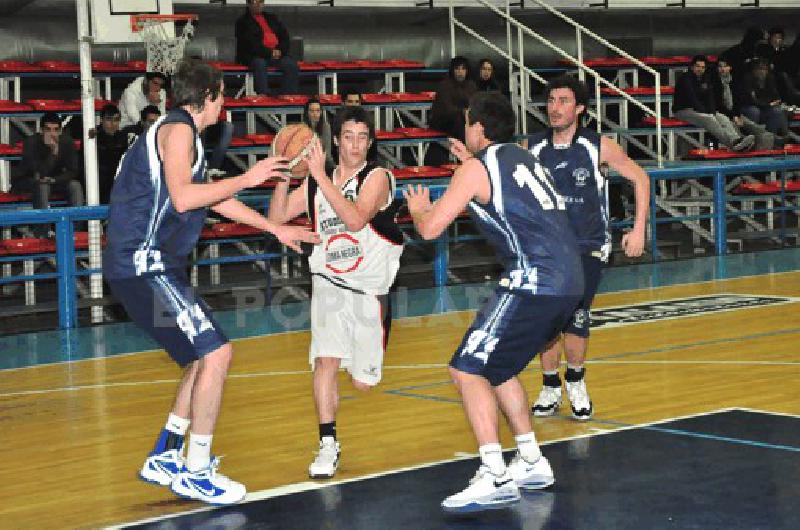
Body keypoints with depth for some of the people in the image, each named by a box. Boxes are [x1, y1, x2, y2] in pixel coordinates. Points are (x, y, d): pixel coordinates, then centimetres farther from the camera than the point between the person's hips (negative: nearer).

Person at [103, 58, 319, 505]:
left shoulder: (181, 132, 21)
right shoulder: (178, 129, -10)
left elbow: (213, 199, 30)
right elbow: (183, 197, -24)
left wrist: (276, 229, 32)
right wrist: (247, 179, -15)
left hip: (152, 267, 11)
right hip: (145, 266, -11)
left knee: (207, 356, 17)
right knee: (216, 353, -14)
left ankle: (164, 459, 22)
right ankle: (196, 474, -7)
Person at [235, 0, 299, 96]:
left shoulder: (272, 18, 23)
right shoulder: (242, 22, 7)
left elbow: (285, 36, 15)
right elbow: (251, 43, -7)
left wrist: (279, 50, -6)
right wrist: (269, 52, -16)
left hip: (277, 54, 4)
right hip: (253, 56, -4)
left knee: (292, 65, -22)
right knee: (259, 63, -38)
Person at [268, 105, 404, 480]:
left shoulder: (376, 177, -12)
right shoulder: (316, 182, 3)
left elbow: (356, 219, -29)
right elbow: (276, 218, 2)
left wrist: (321, 177, -31)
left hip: (370, 288, -2)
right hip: (329, 284, 2)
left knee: (363, 383, 5)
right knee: (326, 360, -18)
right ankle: (328, 446, -9)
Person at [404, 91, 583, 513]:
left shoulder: (477, 167, -4)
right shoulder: (520, 156, 20)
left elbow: (430, 228, -6)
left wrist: (417, 208, 16)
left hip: (534, 281, -9)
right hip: (567, 281, 9)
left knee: (467, 370, -7)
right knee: (496, 367, 23)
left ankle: (495, 478, -14)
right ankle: (531, 463, 26)